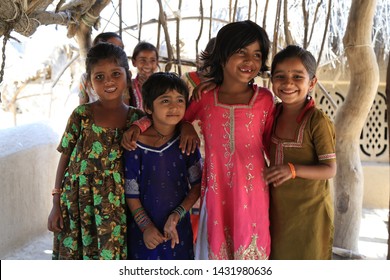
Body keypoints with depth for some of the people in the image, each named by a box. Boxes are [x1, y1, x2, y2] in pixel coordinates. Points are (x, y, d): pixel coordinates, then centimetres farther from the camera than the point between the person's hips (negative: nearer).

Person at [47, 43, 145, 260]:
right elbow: (65, 158, 2)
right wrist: (56, 205, 1)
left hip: (116, 207, 0)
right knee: (76, 254, 7)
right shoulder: (81, 115, -3)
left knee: (112, 255, 6)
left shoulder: (137, 118, 0)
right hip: (78, 205, 0)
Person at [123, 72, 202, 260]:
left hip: (178, 229, 2)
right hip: (144, 229, -2)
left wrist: (176, 216, -12)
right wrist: (145, 226, -12)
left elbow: (197, 185, -2)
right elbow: (131, 193, -7)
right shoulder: (136, 145, -13)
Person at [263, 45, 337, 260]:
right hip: (278, 207, 6)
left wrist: (293, 170, -32)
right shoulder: (274, 113, -2)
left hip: (309, 210, -5)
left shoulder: (317, 121, -20)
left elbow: (330, 169, -17)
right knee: (280, 257, 21)